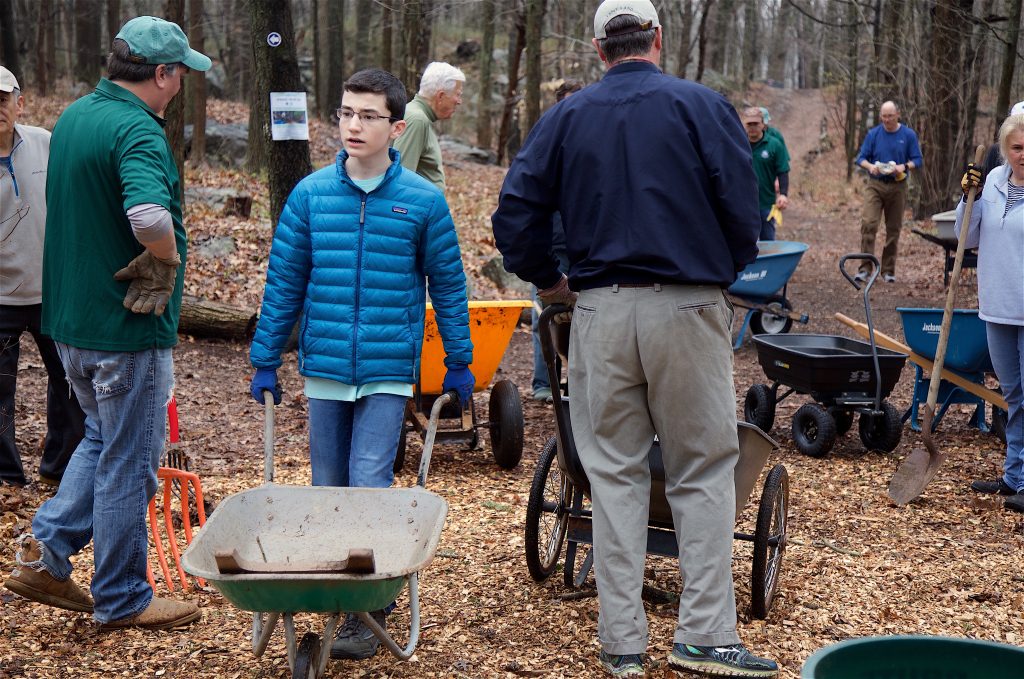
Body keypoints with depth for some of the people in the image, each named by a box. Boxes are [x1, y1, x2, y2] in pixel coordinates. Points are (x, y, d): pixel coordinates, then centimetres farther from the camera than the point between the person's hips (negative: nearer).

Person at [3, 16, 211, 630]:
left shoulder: (73, 116, 9)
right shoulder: (137, 130, -21)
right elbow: (149, 214, -39)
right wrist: (167, 257, -19)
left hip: (72, 318, 9)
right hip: (129, 326, -8)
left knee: (104, 440, 25)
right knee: (128, 463, 4)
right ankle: (122, 599, 16)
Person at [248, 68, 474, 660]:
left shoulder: (423, 200, -2)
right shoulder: (311, 194, 2)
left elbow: (448, 284, 6)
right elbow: (284, 282, 7)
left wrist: (459, 361, 9)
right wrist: (265, 360, 8)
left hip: (389, 371, -3)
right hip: (324, 367, 3)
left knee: (370, 486, -7)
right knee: (328, 488, 11)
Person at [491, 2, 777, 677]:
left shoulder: (565, 117, 6)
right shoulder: (704, 106, -1)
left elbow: (516, 215, 0)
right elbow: (743, 210, -6)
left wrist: (552, 280, 14)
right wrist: (724, 272, 12)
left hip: (601, 313, 2)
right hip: (687, 308, -2)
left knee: (614, 475, 9)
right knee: (703, 471, 7)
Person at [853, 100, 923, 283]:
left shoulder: (908, 135, 2)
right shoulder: (873, 134, 3)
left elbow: (917, 160, 2)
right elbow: (861, 158, 5)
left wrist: (904, 167, -18)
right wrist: (870, 166, -17)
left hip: (897, 186, 1)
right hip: (874, 185, -1)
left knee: (893, 229, 6)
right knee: (868, 223, -16)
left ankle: (888, 270, 16)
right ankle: (865, 268, -14)